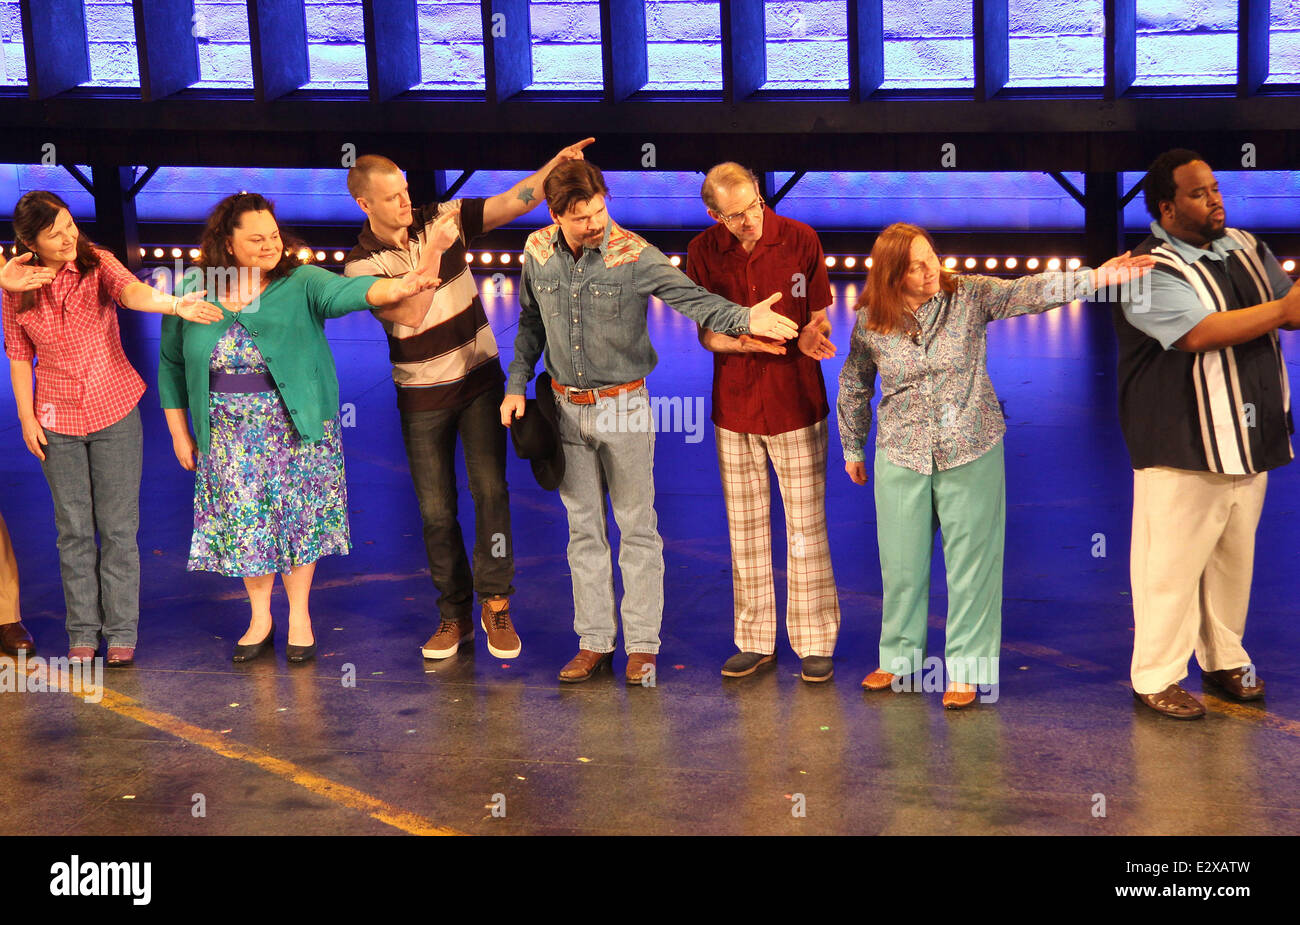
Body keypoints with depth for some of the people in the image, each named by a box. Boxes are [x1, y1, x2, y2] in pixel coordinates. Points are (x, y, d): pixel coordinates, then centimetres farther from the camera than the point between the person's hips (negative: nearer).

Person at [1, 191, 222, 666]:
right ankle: (83, 631, 17)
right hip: (58, 419, 2)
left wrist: (175, 304, -50)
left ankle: (121, 631, 10)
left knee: (118, 525, 1)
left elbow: (131, 290, -30)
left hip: (115, 412, -1)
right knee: (74, 529, 6)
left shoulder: (97, 264, -9)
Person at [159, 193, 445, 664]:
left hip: (296, 426, -2)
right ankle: (260, 617, 27)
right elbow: (171, 364, 9)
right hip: (230, 432, 2)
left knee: (298, 515, 5)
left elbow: (345, 291, -30)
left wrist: (397, 287, -51)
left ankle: (299, 616, 23)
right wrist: (179, 432, 9)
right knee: (245, 520, 8)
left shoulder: (300, 284, -10)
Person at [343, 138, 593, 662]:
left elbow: (513, 202, -11)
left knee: (490, 489, -8)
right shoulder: (361, 265, -12)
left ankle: (495, 604, 3)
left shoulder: (441, 219, -5)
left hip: (479, 378, 1)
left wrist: (557, 164, -25)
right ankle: (455, 614, 18)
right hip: (422, 395, -1)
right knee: (436, 510, 4)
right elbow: (411, 314, -25)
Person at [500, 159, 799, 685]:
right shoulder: (538, 253, -2)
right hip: (567, 407, 4)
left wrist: (743, 318, -40)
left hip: (623, 405, -4)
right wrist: (516, 385, 8)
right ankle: (594, 642, 18)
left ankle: (642, 645, 10)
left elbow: (691, 298, -23)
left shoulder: (633, 255, -15)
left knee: (637, 527, 2)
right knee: (583, 526, 10)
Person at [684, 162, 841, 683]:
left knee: (805, 525, 2)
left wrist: (808, 337, -24)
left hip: (796, 404, -2)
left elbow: (818, 317, 0)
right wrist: (747, 342, -21)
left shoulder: (800, 240, -8)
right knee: (745, 527, 10)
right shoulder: (703, 253, -4)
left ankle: (814, 642, 11)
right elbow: (707, 334, 0)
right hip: (735, 406, 2)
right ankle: (755, 641, 21)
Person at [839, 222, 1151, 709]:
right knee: (901, 563, 11)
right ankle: (900, 656, 30)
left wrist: (1096, 277, -35)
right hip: (901, 458, 1)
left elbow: (1029, 292, -21)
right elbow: (853, 386, 11)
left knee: (971, 563, 3)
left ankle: (966, 668, 15)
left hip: (971, 454, -1)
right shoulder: (870, 323, -4)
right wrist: (852, 449, 20)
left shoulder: (970, 295, -7)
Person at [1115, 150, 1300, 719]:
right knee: (1173, 562, -3)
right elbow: (1199, 332, -26)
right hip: (1183, 446, -7)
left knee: (1235, 557, 16)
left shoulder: (1244, 247, 11)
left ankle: (1225, 661, 30)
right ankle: (1155, 678, 8)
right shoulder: (1150, 272, -14)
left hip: (1248, 438, 7)